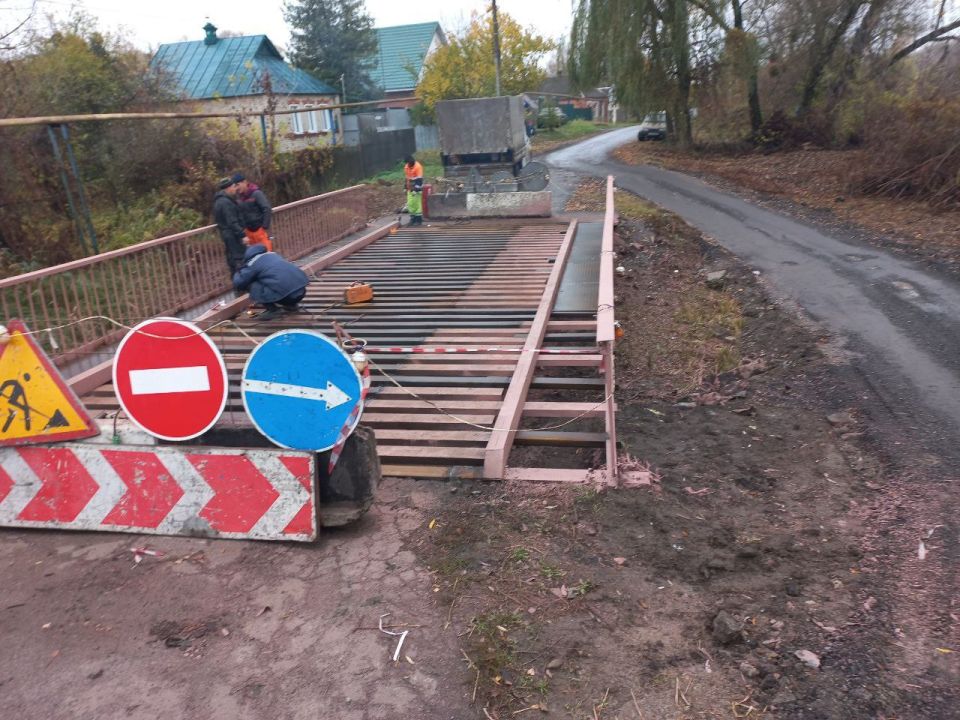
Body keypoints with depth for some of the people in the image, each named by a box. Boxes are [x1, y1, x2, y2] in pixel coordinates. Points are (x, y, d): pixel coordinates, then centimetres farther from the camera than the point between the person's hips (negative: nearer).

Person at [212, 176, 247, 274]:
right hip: (232, 235, -11)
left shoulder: (220, 200, 15)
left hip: (227, 235, 11)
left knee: (233, 259, 15)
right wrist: (242, 235, -25)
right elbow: (232, 222, -24)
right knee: (240, 259, -9)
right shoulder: (226, 202, -19)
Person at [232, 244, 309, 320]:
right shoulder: (273, 254, 26)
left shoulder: (252, 263, 7)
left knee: (253, 287, 6)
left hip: (286, 294, -7)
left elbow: (238, 283, 11)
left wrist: (237, 274, 34)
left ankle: (272, 309, 0)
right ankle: (292, 305, 25)